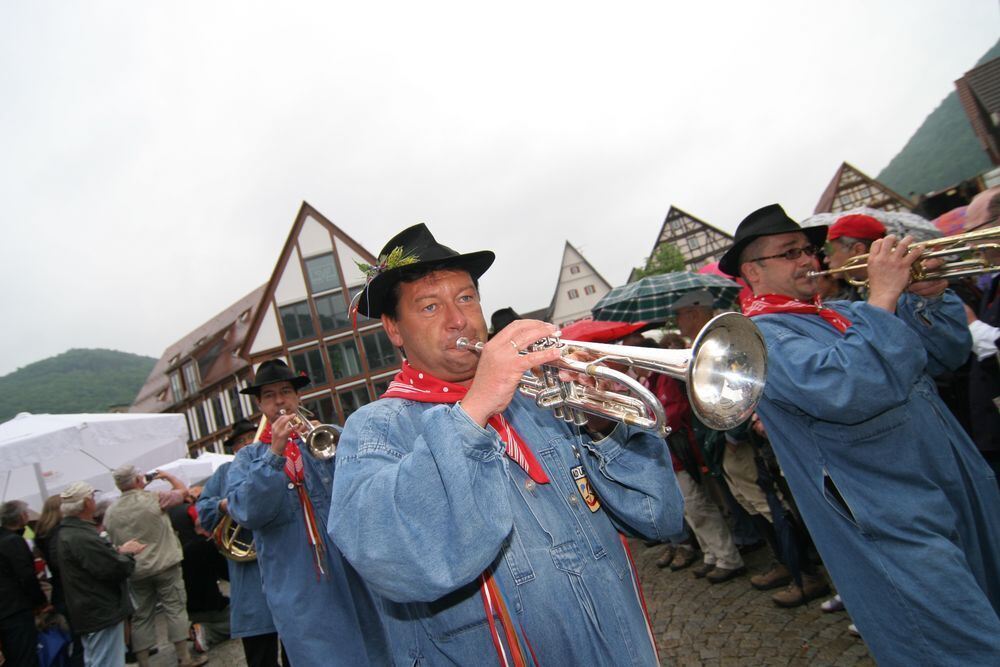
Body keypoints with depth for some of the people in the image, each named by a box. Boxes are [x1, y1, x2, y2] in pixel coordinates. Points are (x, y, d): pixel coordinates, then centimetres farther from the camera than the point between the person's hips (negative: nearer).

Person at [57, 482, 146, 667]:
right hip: (102, 613, -11)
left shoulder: (69, 532, 11)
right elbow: (117, 569, -26)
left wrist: (120, 552, 3)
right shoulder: (82, 537, -25)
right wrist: (127, 553, -7)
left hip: (92, 612, 11)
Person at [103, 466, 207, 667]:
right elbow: (183, 490, 2)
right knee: (175, 609, 4)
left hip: (135, 572, 4)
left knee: (141, 616, 13)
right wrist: (167, 475, 16)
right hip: (165, 564, -4)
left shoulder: (110, 513, 0)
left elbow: (112, 543, 9)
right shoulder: (155, 498, -13)